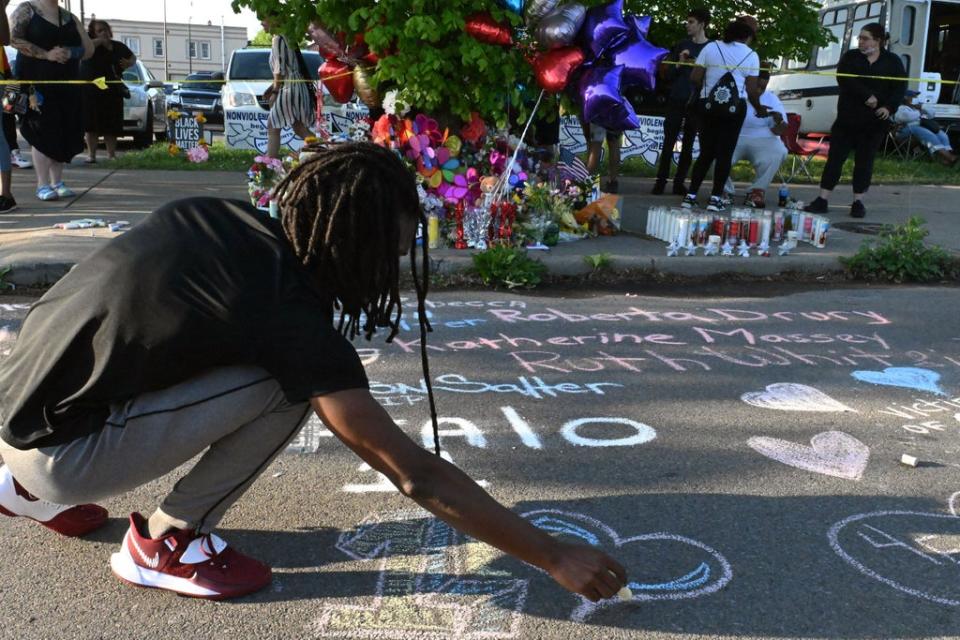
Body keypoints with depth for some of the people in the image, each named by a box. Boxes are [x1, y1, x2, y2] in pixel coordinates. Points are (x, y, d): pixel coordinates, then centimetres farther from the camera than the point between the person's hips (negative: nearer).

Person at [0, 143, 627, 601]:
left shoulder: (216, 213, -3)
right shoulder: (288, 314, -23)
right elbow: (419, 476, -22)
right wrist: (555, 556, -15)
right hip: (59, 454, -8)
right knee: (287, 388, -18)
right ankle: (167, 542, 1)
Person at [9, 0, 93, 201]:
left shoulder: (70, 18, 16)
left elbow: (88, 49, 10)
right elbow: (14, 39, -12)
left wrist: (69, 52, -8)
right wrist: (46, 54, -19)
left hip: (67, 84, 5)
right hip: (37, 82, -5)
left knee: (64, 134, 3)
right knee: (42, 133, -8)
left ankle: (57, 182, 10)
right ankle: (43, 185, -7)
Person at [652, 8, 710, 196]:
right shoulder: (681, 45, 8)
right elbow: (667, 75, 7)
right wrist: (679, 64, -10)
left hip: (696, 103, -1)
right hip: (676, 101, 1)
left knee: (688, 145, 4)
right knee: (669, 143, -3)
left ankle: (679, 182, 7)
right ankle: (661, 181, -1)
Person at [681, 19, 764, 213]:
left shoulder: (711, 47, 6)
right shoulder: (751, 55, 2)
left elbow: (695, 78, 1)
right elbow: (751, 90, -1)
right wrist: (759, 108, 15)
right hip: (735, 106, -2)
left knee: (706, 151, 9)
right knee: (725, 153, 2)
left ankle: (690, 195, 4)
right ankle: (716, 198, -2)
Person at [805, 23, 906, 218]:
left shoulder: (893, 61, 6)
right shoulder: (851, 57, 6)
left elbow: (900, 87, 2)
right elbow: (844, 78, -11)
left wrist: (889, 107, -16)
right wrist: (867, 96, -20)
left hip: (875, 121, 0)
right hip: (848, 117, 0)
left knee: (865, 160, 5)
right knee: (835, 156, -2)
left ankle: (858, 201, 12)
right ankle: (823, 199, 0)